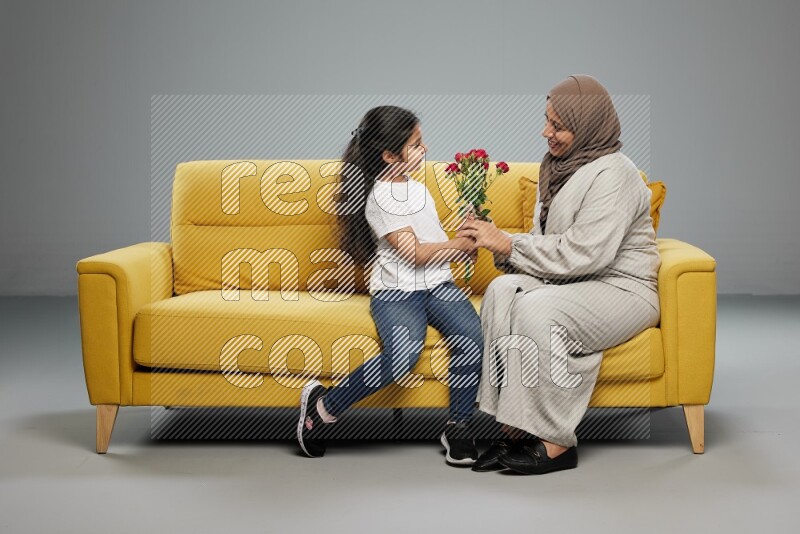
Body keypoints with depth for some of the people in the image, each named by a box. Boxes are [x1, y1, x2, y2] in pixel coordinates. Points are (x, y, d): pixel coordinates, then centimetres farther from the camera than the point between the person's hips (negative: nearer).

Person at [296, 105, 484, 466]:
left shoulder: (418, 188, 20)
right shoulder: (379, 199, -6)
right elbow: (414, 253, -10)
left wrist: (467, 236, 3)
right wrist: (463, 244, -1)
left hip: (437, 285, 7)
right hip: (395, 291, -7)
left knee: (471, 339, -25)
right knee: (402, 355, -33)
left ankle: (458, 429, -9)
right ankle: (323, 405, -10)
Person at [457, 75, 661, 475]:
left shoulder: (612, 174, -16)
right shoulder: (559, 165, 11)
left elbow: (584, 253, -25)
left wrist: (508, 244, -21)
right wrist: (498, 242, -7)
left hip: (621, 288, -7)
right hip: (571, 280, 7)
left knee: (538, 310, -33)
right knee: (503, 291, -22)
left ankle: (557, 444, -23)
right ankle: (516, 430, -24)